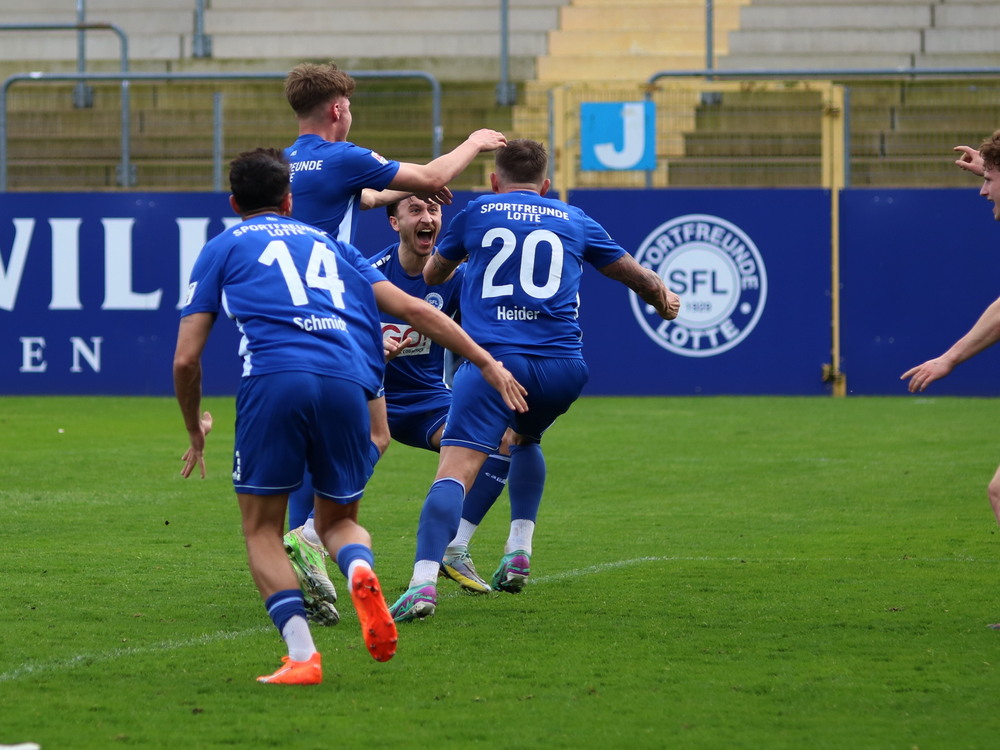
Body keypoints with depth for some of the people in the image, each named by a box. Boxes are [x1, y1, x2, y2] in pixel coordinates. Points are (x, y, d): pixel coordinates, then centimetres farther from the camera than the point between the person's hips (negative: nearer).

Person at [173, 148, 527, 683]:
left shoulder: (222, 248, 22)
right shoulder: (328, 243, 31)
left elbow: (186, 359, 16)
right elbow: (412, 309, 23)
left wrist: (195, 429, 32)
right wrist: (486, 362, 27)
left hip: (274, 378, -3)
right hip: (347, 383, 3)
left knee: (261, 529, 12)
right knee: (337, 519, 21)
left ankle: (300, 655, -7)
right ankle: (360, 571, -16)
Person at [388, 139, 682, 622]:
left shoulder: (477, 213, 16)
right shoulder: (574, 221, 20)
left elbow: (432, 274, 33)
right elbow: (636, 276, 32)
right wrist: (664, 300, 54)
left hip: (492, 359, -3)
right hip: (561, 365, 3)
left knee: (455, 469, -14)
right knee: (525, 438, 33)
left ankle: (424, 581, -33)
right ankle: (519, 552, 21)